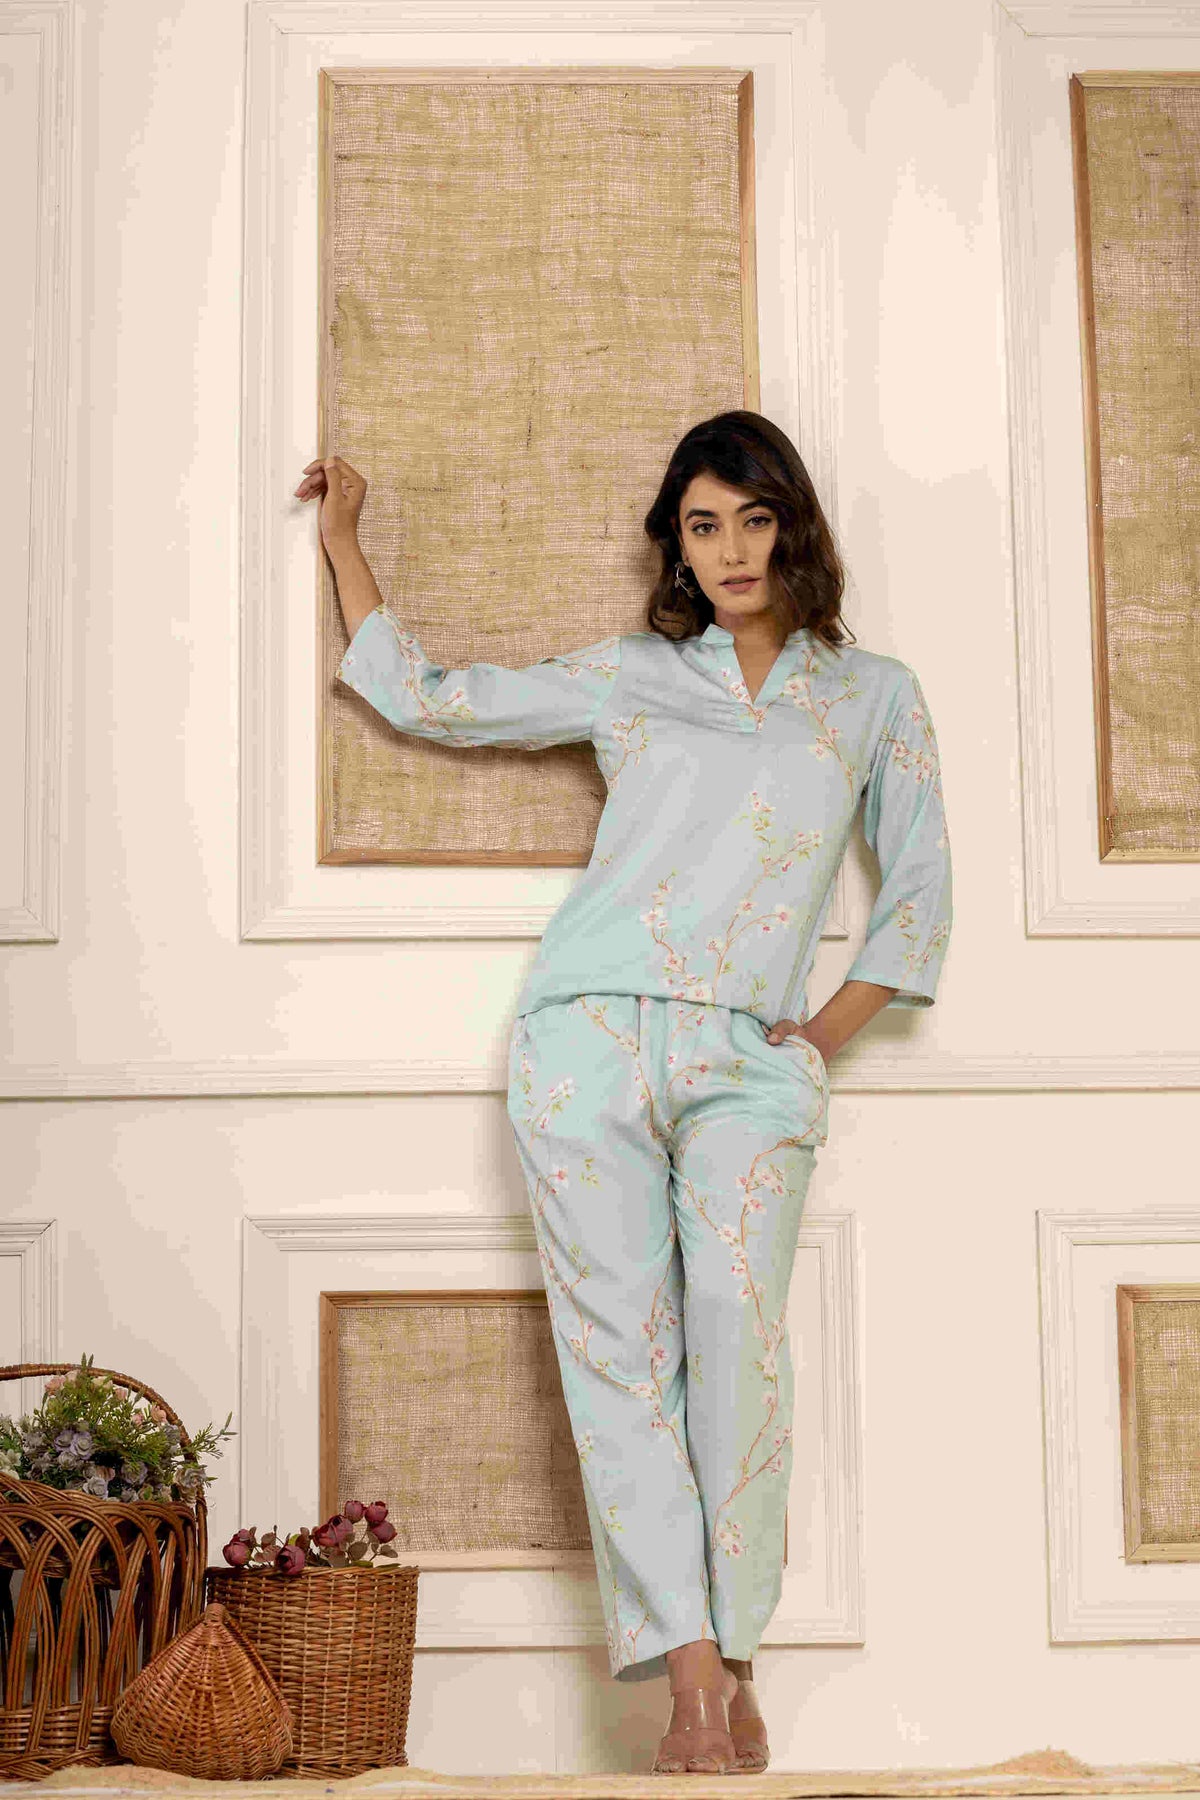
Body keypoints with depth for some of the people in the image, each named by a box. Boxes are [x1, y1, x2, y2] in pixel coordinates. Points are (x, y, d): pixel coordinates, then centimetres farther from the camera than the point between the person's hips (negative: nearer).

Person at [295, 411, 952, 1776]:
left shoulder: (875, 695, 18)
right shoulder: (625, 678, 18)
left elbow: (918, 895, 19)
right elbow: (421, 697, 23)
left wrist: (826, 1034, 8)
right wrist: (342, 540, 27)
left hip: (748, 1059, 0)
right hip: (591, 1033, 1)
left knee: (740, 1334, -19)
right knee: (619, 1342, -11)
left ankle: (728, 1651, -11)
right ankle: (691, 1665, -12)